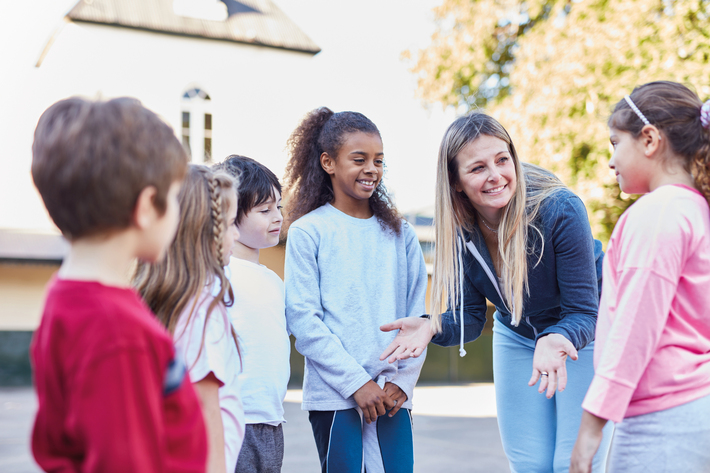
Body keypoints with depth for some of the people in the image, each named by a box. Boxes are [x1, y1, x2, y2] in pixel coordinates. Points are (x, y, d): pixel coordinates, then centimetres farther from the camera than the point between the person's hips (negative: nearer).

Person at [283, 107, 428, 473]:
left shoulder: (400, 234, 10)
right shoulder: (307, 232, -1)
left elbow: (417, 315, 9)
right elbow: (303, 319, -7)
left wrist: (403, 380, -4)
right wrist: (356, 382, -11)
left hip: (392, 397, 3)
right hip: (333, 396, -3)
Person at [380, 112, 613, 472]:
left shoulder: (560, 210, -30)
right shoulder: (459, 230, -17)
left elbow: (583, 314, -26)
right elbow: (469, 316, -9)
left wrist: (556, 342, -47)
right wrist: (432, 327, -30)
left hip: (583, 334, -4)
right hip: (516, 338, 4)